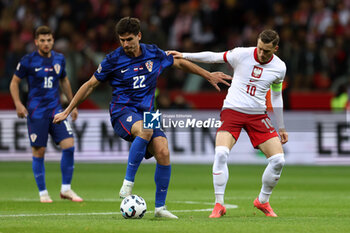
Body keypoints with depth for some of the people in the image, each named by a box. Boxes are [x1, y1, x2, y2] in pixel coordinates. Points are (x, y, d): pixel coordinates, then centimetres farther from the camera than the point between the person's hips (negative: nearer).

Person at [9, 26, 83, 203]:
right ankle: (43, 192, 12)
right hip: (36, 113, -4)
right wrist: (18, 104, -10)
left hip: (56, 110, 4)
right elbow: (14, 83, 2)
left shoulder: (59, 59, 8)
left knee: (69, 145, -9)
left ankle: (66, 189, 2)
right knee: (39, 152, -2)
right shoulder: (28, 61, -5)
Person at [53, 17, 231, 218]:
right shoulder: (113, 60, -3)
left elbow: (180, 63, 23)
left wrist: (209, 75, 26)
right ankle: (128, 184, -32)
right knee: (145, 130, -39)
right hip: (122, 111, -4)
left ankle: (160, 207, -7)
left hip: (146, 113, 4)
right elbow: (90, 85, 7)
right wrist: (67, 111, 8)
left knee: (163, 152, -20)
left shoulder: (154, 54, 5)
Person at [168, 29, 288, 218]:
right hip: (232, 110, -3)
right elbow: (214, 57, 4)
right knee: (221, 154, -25)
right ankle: (219, 205, -13)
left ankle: (263, 201, 17)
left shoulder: (279, 67, 0)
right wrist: (184, 55, -1)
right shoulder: (242, 55, -8)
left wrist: (281, 127, 19)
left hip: (258, 115, 3)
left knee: (278, 160, -8)